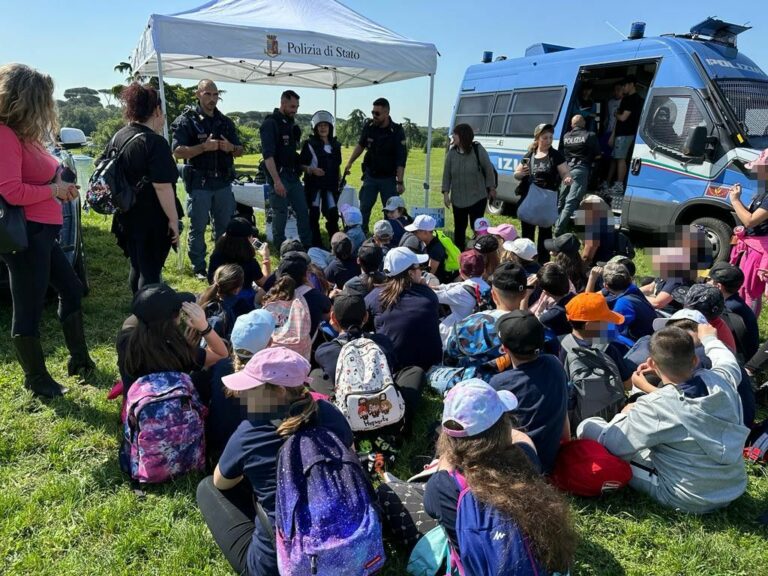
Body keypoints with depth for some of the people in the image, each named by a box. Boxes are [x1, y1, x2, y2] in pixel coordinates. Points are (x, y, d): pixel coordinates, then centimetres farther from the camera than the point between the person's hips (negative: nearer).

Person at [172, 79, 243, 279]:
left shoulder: (226, 122, 13)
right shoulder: (186, 120, -3)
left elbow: (240, 150, 16)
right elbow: (178, 151, -11)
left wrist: (230, 147, -7)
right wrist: (204, 146, -21)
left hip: (223, 183, 5)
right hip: (198, 184, -5)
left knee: (226, 226, 11)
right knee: (198, 228, 3)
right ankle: (199, 268, 13)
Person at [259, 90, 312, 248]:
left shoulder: (292, 123, 13)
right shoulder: (270, 123, -11)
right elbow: (268, 154, -18)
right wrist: (276, 180, -24)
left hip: (293, 176, 8)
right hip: (279, 177, -8)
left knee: (303, 212, 10)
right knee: (280, 216, 1)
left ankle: (308, 246, 20)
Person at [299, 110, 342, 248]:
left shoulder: (335, 145, 10)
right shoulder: (309, 144, -3)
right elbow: (301, 164, -3)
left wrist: (338, 182, 16)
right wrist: (312, 170, -20)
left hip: (331, 185, 4)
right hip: (314, 185, -4)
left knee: (333, 215, 4)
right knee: (314, 215, 0)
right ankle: (316, 245, 8)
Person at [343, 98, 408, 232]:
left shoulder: (397, 131, -15)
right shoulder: (368, 126, -5)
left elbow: (401, 159, -17)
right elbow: (361, 145, 14)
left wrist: (400, 182, -21)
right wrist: (350, 162, 9)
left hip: (389, 178, -3)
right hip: (370, 175, 4)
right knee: (364, 208, 7)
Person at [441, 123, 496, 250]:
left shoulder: (478, 150, -9)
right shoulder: (451, 153, -1)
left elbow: (489, 169, -1)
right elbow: (447, 174, 3)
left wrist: (491, 188, 4)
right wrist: (446, 192, -2)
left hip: (477, 198, -3)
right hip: (458, 199, 3)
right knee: (459, 228, 12)